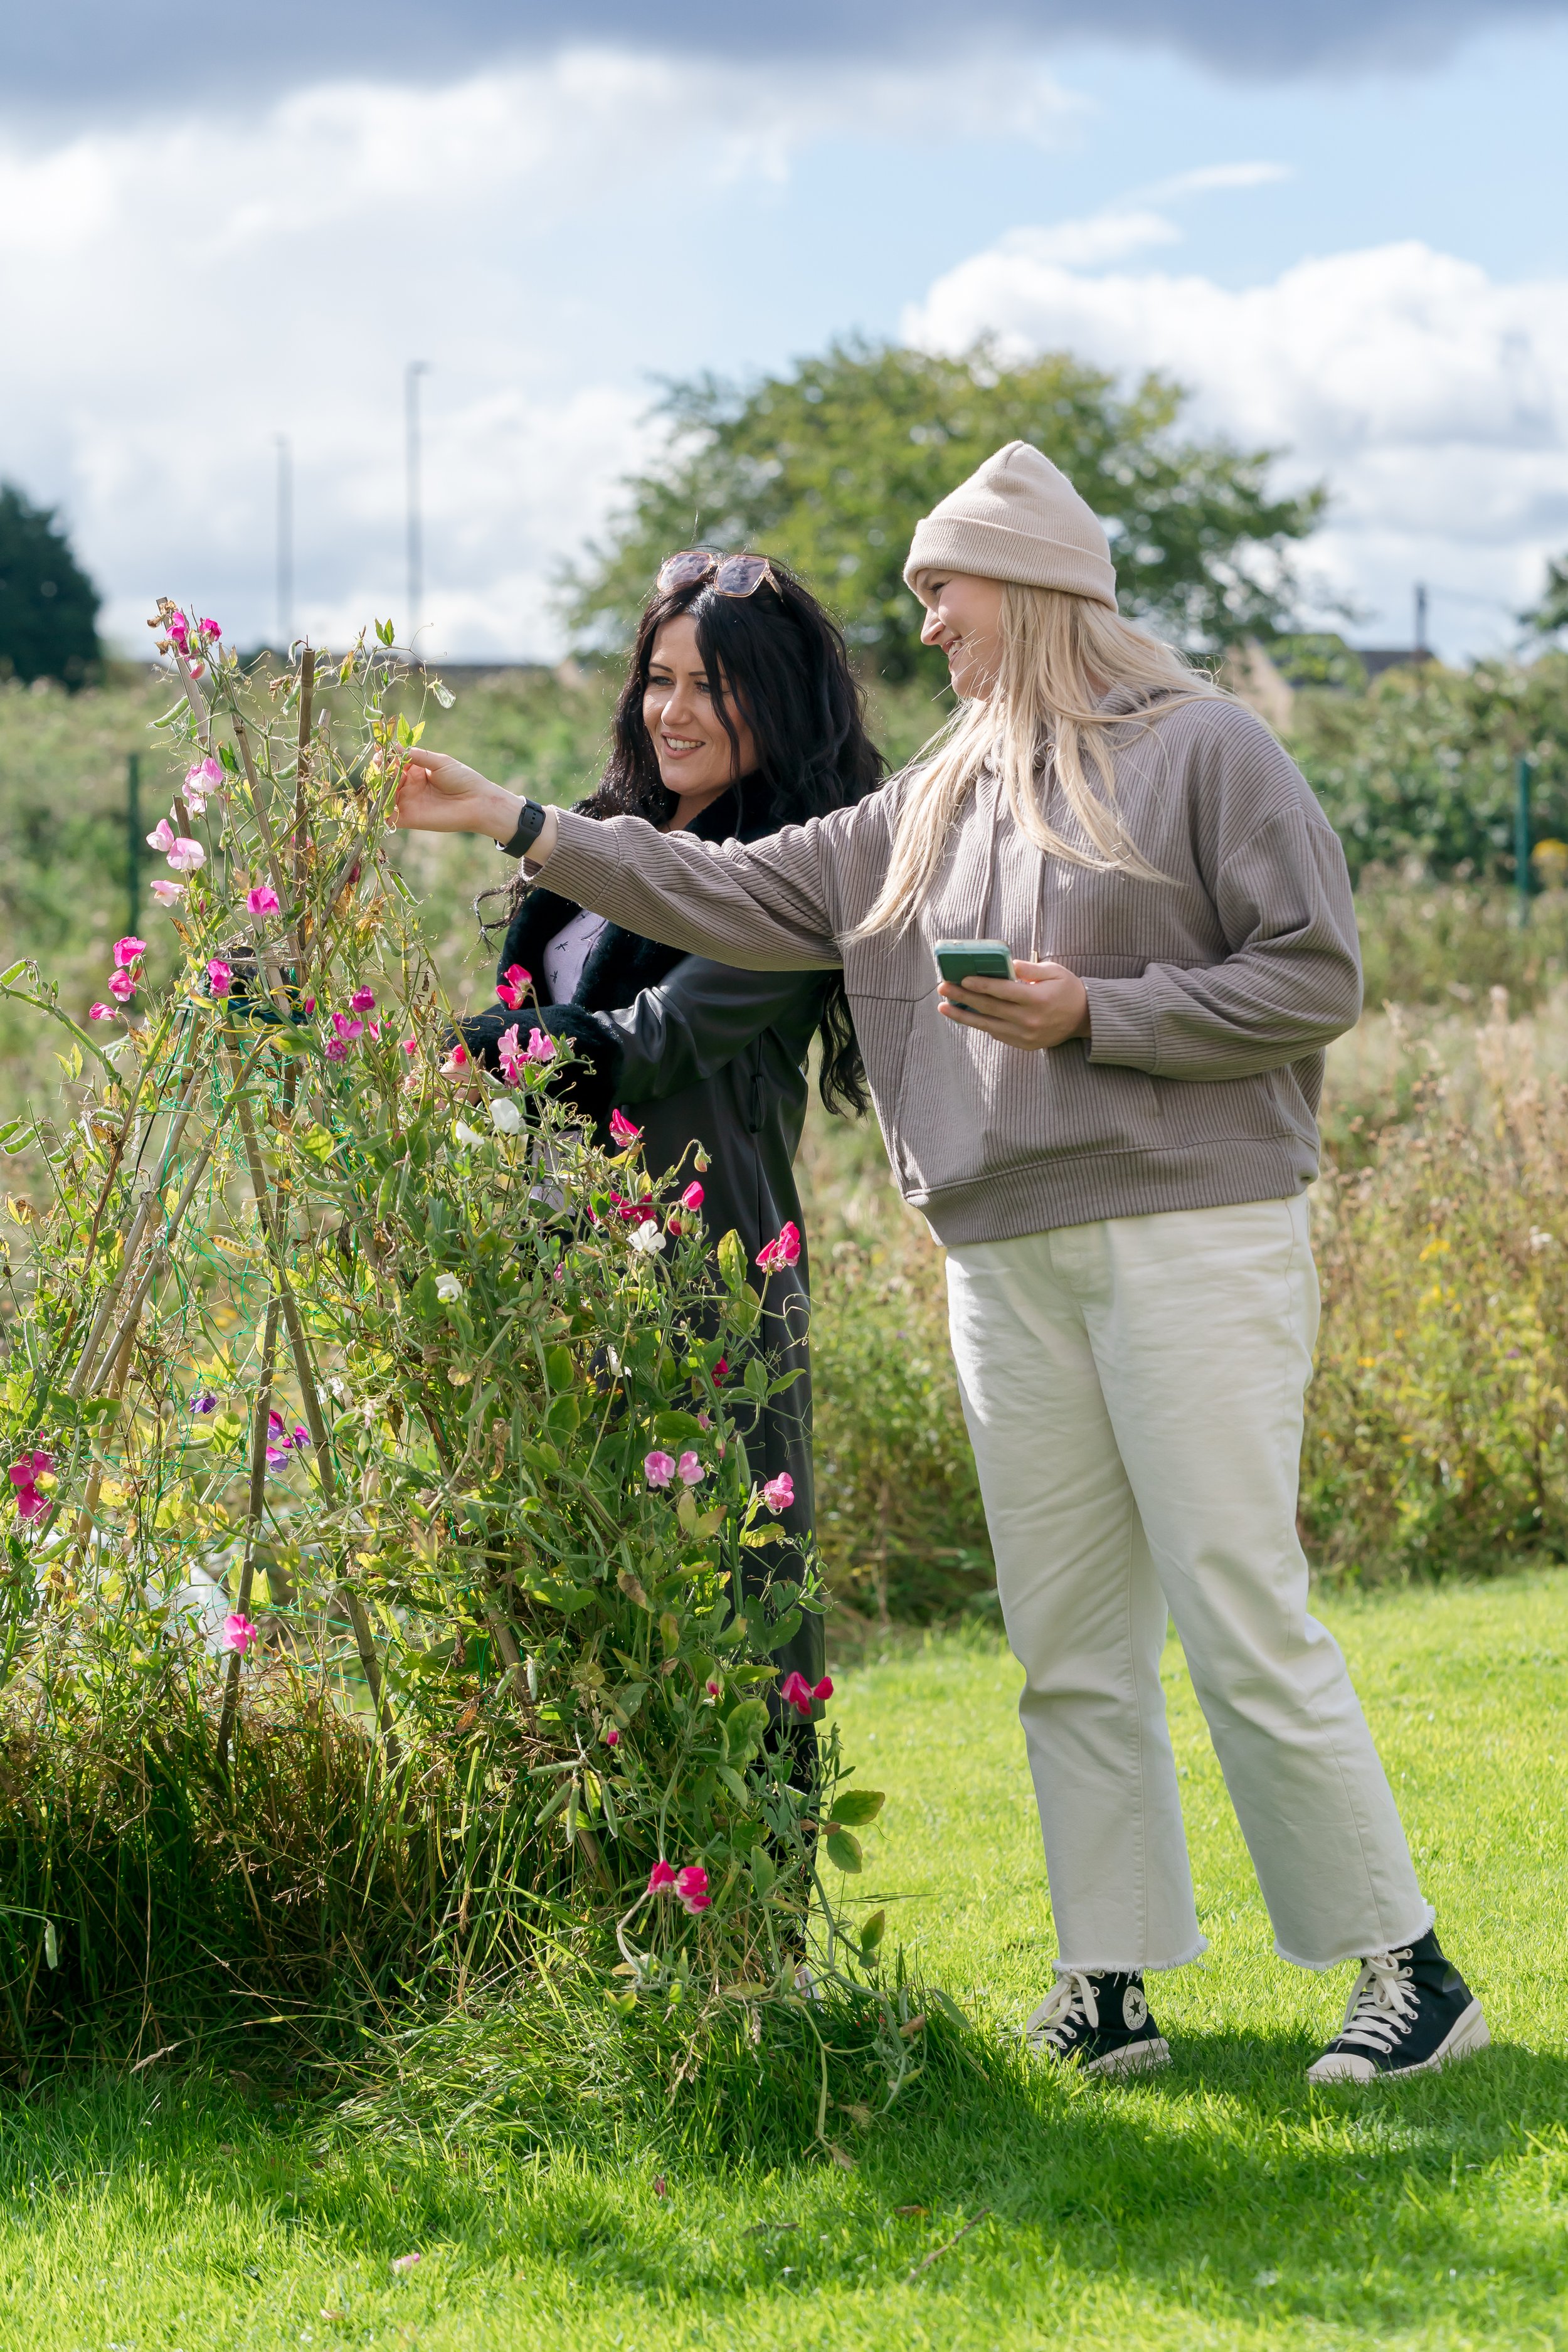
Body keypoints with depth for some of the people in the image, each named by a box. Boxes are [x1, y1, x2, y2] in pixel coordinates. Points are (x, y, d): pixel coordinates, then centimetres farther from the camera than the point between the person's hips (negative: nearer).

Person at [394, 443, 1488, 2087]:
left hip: (1193, 1235, -6)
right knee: (1069, 1646, 7)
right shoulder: (936, 804, 16)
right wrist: (525, 827, 12)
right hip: (1010, 1262, 7)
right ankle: (1111, 1986, 14)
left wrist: (1094, 1015, -13)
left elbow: (1317, 979, -7)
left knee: (1244, 1626, -8)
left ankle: (1406, 1965, 1)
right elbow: (746, 898, 16)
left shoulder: (1207, 751, -3)